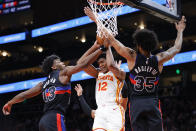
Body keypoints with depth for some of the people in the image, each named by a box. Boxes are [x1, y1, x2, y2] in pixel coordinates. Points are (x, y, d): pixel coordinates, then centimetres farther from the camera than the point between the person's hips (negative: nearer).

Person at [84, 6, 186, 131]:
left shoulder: (132, 57, -5)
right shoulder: (159, 60, 0)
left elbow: (112, 39, 1)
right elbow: (177, 48, 18)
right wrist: (180, 30, 35)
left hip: (136, 103, 0)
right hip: (153, 103, 1)